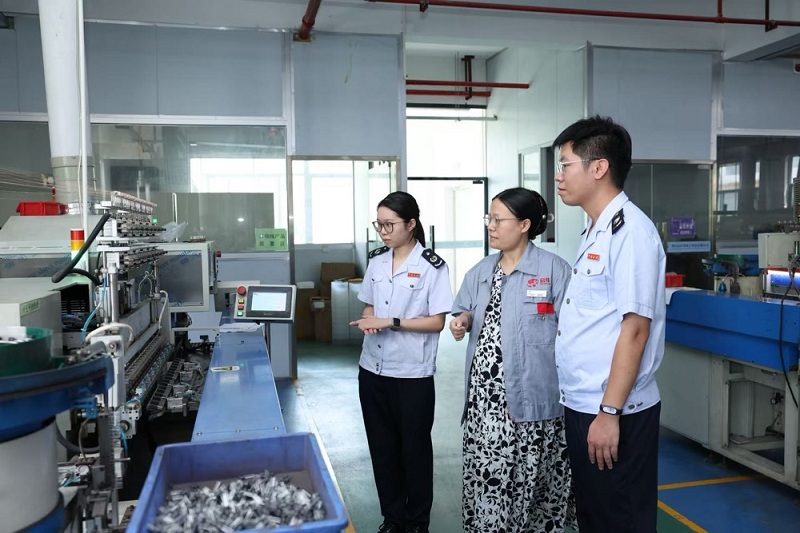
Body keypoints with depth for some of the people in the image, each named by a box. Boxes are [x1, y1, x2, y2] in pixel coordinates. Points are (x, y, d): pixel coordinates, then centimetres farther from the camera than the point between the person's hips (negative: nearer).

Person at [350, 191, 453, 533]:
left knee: (414, 448, 10)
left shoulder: (432, 266, -11)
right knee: (382, 447, 14)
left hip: (413, 374, -5)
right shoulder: (376, 261, 6)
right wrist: (368, 320, -8)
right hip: (373, 369, 5)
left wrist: (391, 322, -20)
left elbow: (437, 322, -12)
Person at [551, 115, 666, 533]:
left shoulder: (630, 230, -16)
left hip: (614, 412, -9)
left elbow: (634, 328, -20)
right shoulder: (594, 231, 11)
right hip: (580, 404, 9)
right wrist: (589, 408, 17)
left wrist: (609, 412, -20)